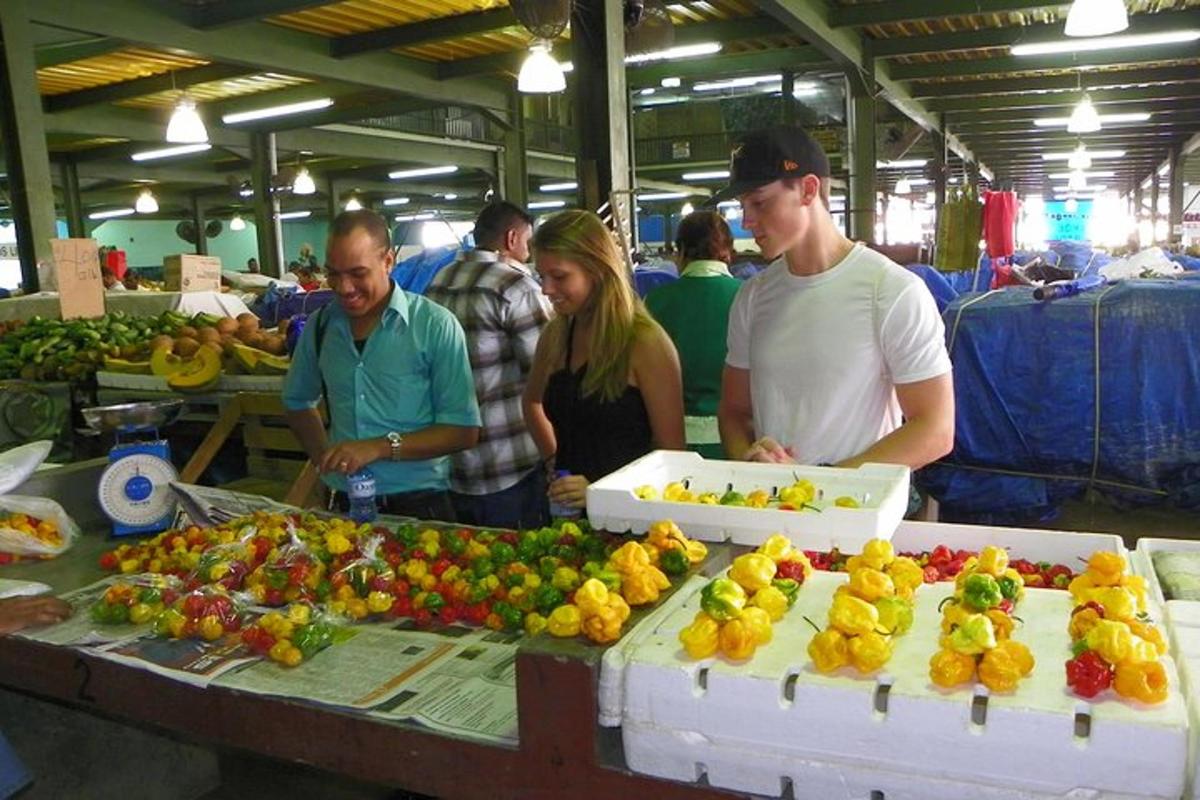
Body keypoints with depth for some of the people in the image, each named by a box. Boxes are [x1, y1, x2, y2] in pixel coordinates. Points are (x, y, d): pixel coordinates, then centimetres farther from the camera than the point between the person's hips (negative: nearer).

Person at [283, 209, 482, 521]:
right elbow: (297, 402, 18)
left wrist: (380, 447, -21)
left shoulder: (435, 326, -12)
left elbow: (464, 431, -12)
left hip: (417, 504, -3)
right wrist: (324, 457, 1)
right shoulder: (321, 325, 2)